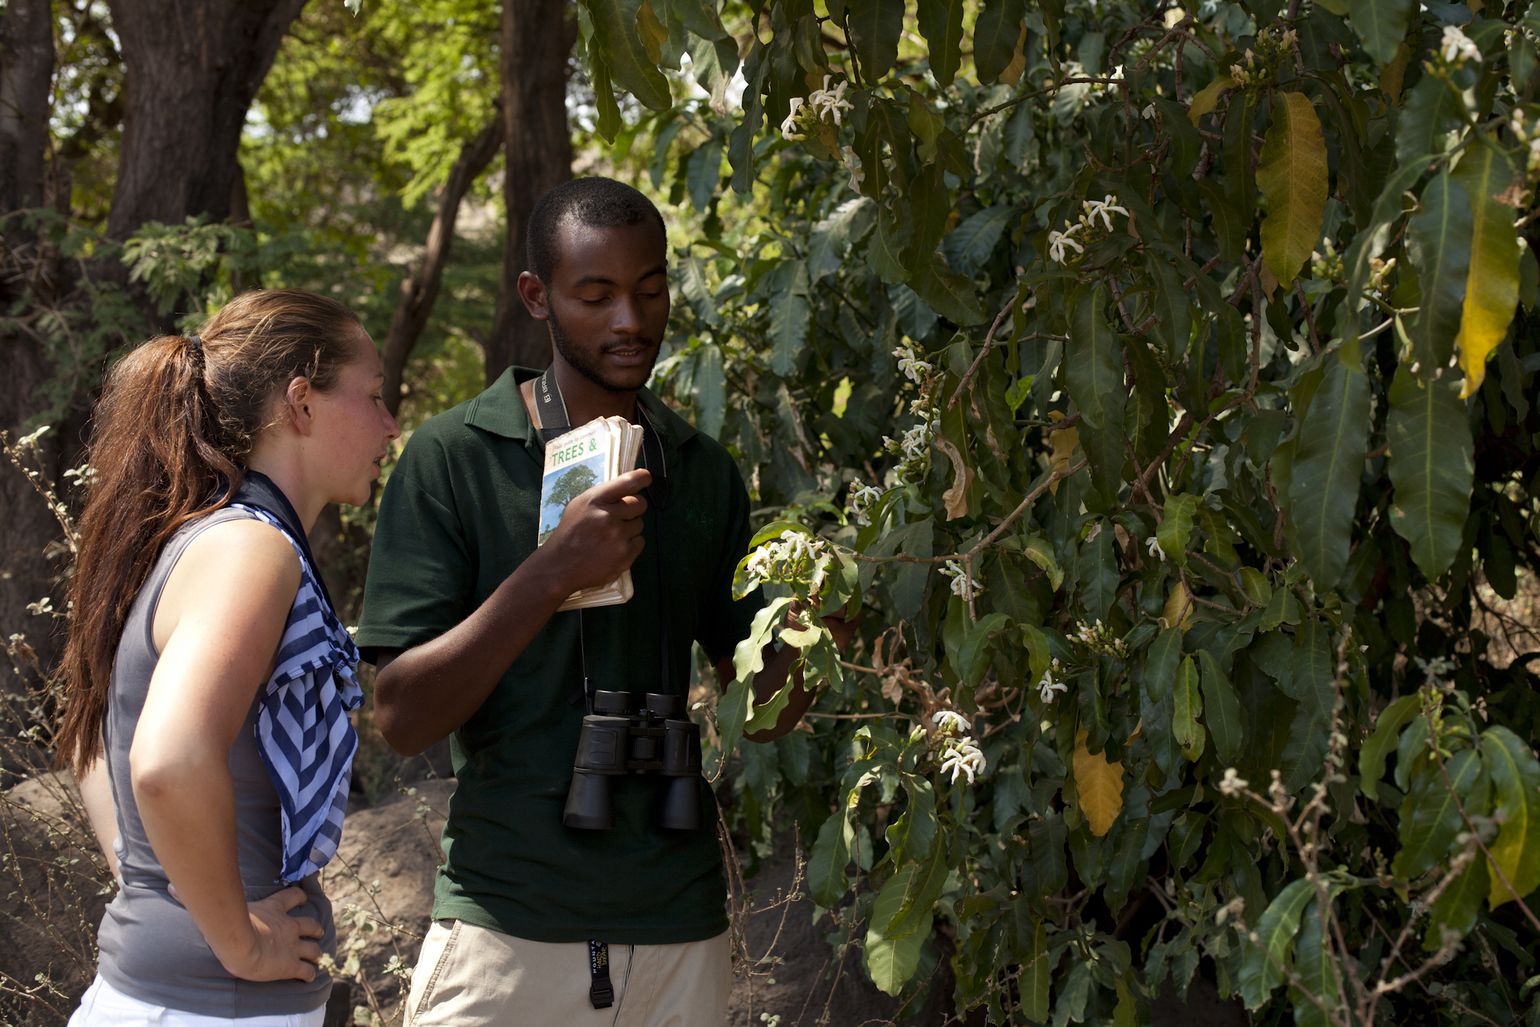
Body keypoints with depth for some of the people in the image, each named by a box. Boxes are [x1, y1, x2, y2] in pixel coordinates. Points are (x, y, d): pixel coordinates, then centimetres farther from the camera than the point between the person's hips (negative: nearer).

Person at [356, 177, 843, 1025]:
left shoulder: (705, 473, 8)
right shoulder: (453, 457, -5)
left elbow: (758, 708, 10)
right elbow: (402, 717, -11)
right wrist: (551, 575, -22)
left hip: (680, 929, 4)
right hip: (508, 925, -4)